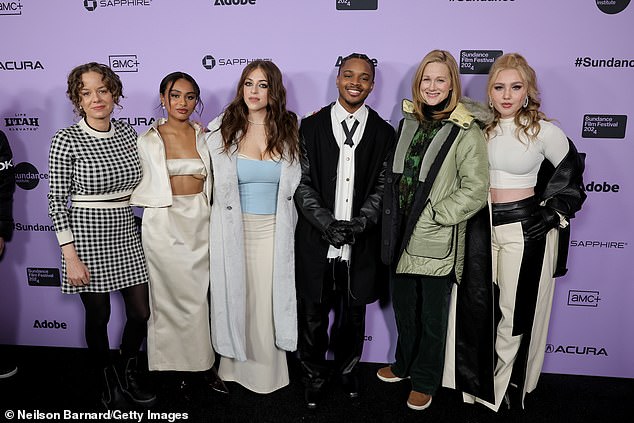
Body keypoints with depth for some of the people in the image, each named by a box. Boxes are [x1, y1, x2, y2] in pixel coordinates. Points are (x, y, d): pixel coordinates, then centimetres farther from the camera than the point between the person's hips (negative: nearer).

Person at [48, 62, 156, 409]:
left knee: (141, 313, 9)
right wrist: (71, 256, -14)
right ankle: (108, 381, 35)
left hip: (126, 234, 4)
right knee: (98, 318, 10)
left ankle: (128, 374, 36)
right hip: (87, 236, -4)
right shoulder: (66, 139, -10)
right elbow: (56, 201, -10)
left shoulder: (127, 133, 4)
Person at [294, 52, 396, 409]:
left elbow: (383, 187, 0)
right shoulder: (312, 126, 1)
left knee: (353, 313, 16)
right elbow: (302, 183, -3)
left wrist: (358, 224, -15)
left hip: (362, 243, 1)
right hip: (317, 242, 0)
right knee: (314, 315, 11)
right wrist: (328, 224, -14)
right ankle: (315, 375, 34)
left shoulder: (384, 133, 4)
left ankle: (347, 368, 41)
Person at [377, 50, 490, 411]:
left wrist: (434, 215, -15)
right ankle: (405, 365, 44)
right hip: (403, 237, 6)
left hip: (438, 243, -5)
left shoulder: (466, 132, -11)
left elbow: (476, 190, -15)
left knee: (432, 317, 11)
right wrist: (394, 224, 9)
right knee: (403, 307, 20)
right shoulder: (409, 122, 7)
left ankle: (426, 381, 32)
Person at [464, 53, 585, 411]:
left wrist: (556, 212, 0)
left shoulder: (544, 131, -7)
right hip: (483, 226, 4)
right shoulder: (480, 127, 3)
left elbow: (570, 173, 6)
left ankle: (507, 387, 27)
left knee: (515, 312, 7)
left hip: (525, 229, -3)